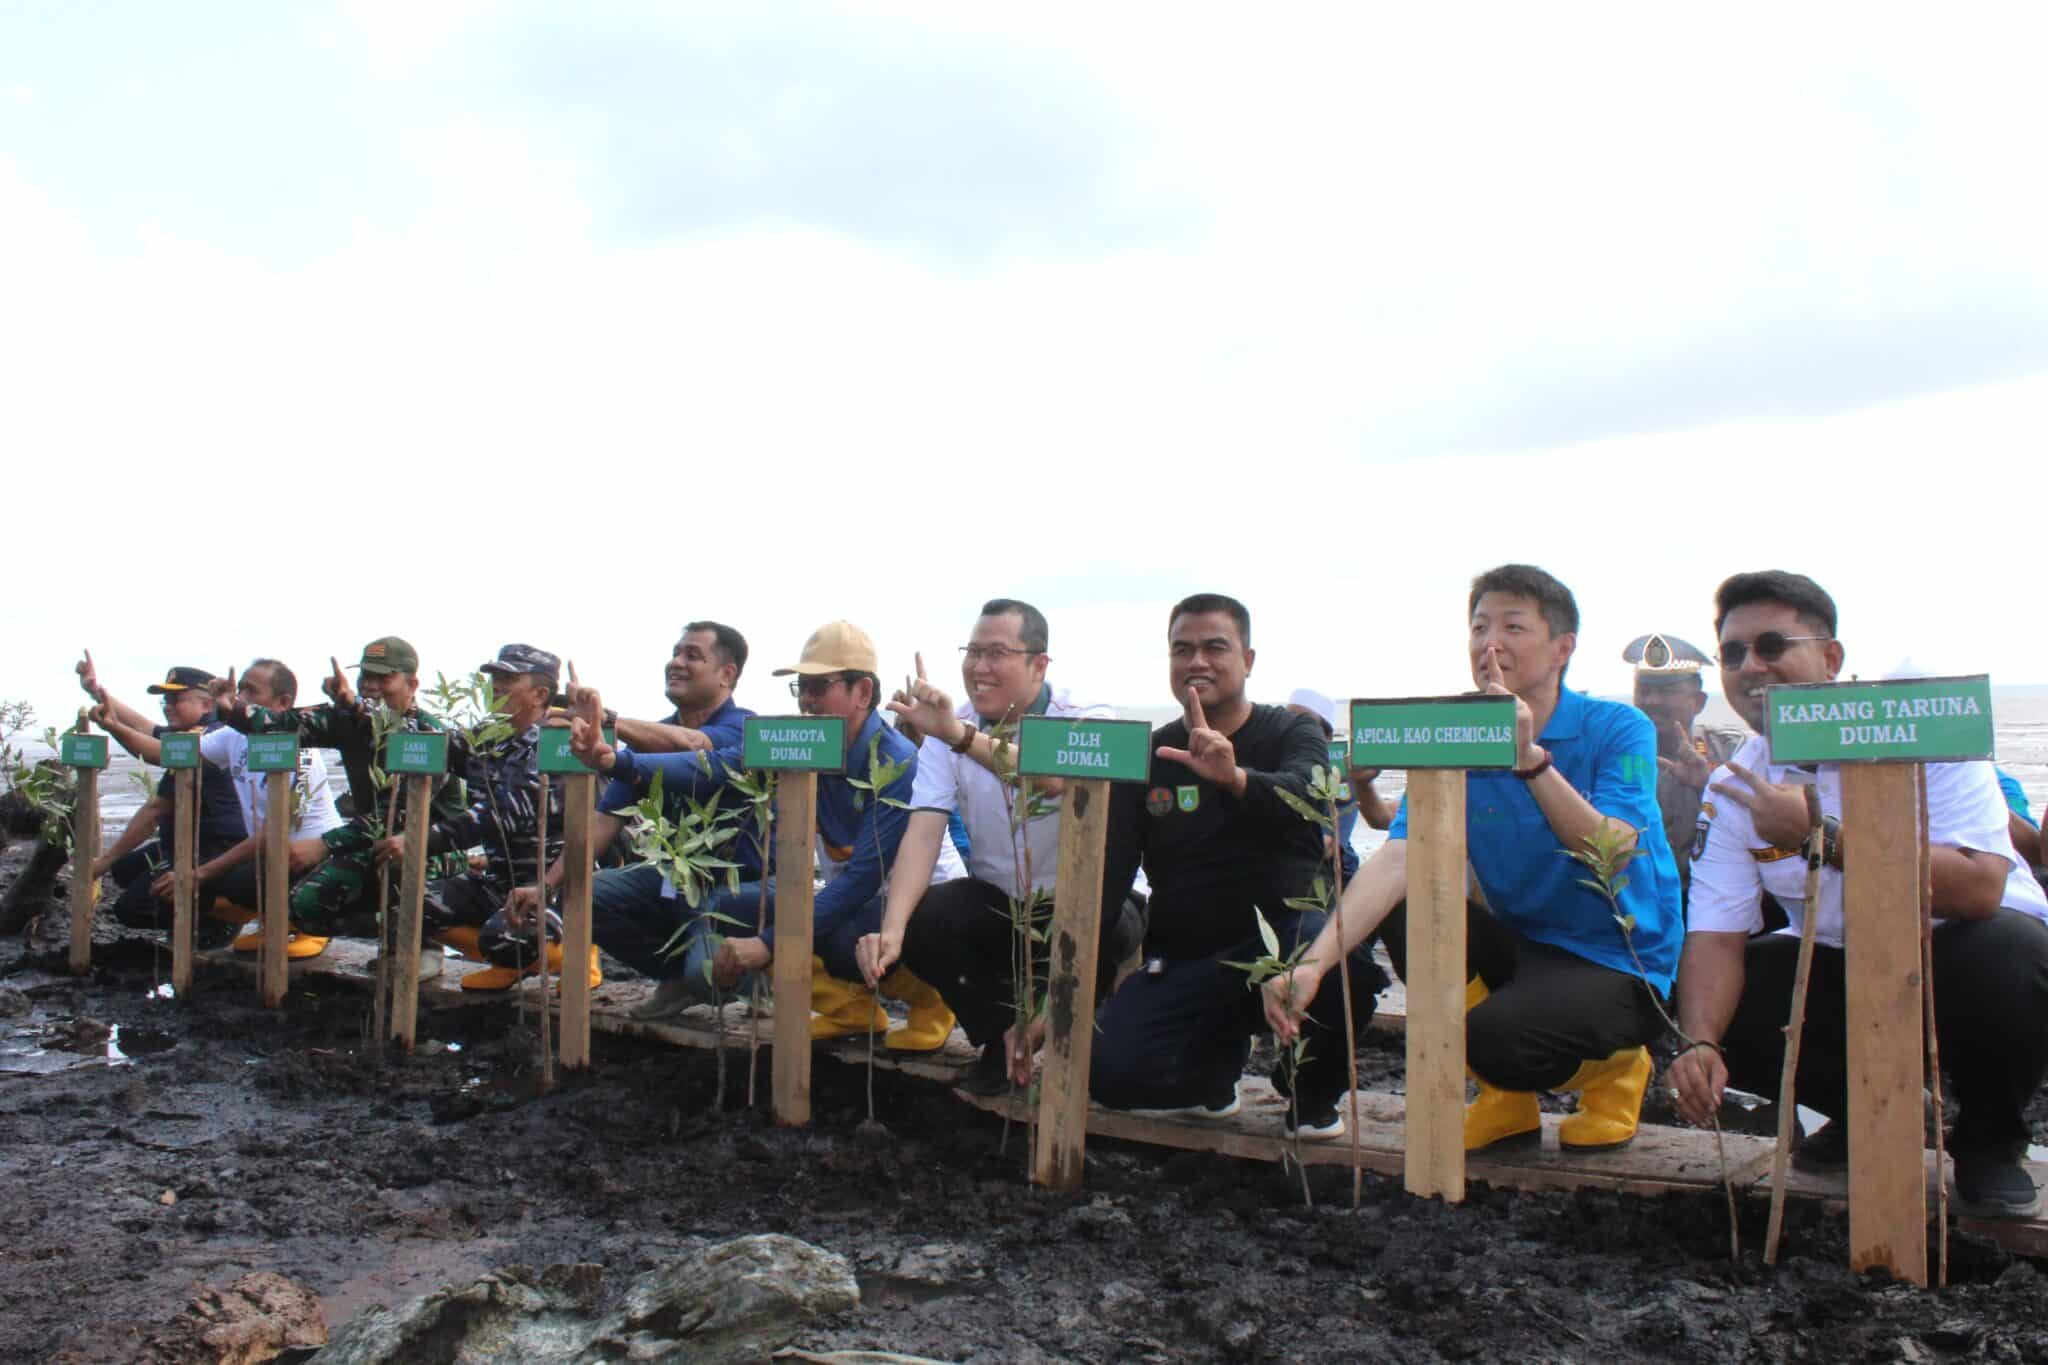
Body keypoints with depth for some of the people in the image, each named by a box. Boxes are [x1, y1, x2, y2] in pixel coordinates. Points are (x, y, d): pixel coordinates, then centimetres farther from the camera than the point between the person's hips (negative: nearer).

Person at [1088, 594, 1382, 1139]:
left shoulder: (1293, 733, 0)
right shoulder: (1147, 756, 7)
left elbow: (1306, 795, -25)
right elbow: (1109, 873, 4)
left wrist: (1236, 778, -47)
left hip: (1283, 937, -2)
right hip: (1181, 961, 2)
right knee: (1108, 1070, -23)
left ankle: (1313, 1087, -3)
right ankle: (1218, 1054, 13)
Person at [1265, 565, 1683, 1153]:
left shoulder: (1618, 729, -11)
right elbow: (1395, 861, -17)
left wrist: (1531, 758, -32)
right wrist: (1312, 965, -32)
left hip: (1623, 965, -5)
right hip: (1523, 948, 5)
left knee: (1495, 1036, -31)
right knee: (1402, 908, -18)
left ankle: (1612, 1068, 6)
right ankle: (1504, 1096, 0)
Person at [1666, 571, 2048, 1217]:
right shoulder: (1733, 788, -7)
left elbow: (1980, 888, -32)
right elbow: (1715, 936, -13)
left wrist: (1821, 836, -37)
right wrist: (1700, 1045, -31)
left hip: (1954, 961, -4)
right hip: (1841, 971, 4)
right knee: (1705, 1004, -17)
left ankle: (1989, 1139, -4)